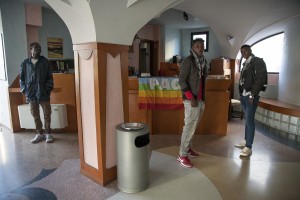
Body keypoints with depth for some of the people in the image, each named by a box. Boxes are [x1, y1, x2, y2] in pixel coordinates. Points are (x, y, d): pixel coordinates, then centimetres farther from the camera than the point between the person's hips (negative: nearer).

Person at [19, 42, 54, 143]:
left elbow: (49, 77, 0)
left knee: (47, 115, 4)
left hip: (43, 93, -2)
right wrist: (24, 89, 0)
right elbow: (22, 78, 12)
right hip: (31, 94, 2)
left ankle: (48, 133, 19)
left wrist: (48, 88, -10)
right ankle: (40, 134, 24)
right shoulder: (25, 63, 7)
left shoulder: (45, 62, 0)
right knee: (35, 116, 10)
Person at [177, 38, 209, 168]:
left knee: (193, 126, 14)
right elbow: (182, 81, -16)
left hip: (201, 99, 7)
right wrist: (191, 98, -19)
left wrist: (203, 97, 14)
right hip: (191, 100, -7)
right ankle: (182, 155, 5)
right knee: (189, 127, -5)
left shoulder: (204, 61, 12)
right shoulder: (187, 61, -11)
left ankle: (188, 148, 28)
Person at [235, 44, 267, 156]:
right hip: (243, 95, 7)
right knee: (247, 120, 15)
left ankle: (248, 147, -2)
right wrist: (241, 94, 10)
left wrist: (252, 95, -18)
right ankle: (246, 141, 25)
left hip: (251, 96, -7)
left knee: (250, 121, -7)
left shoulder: (258, 61, -5)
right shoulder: (246, 63, 18)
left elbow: (260, 79, -14)